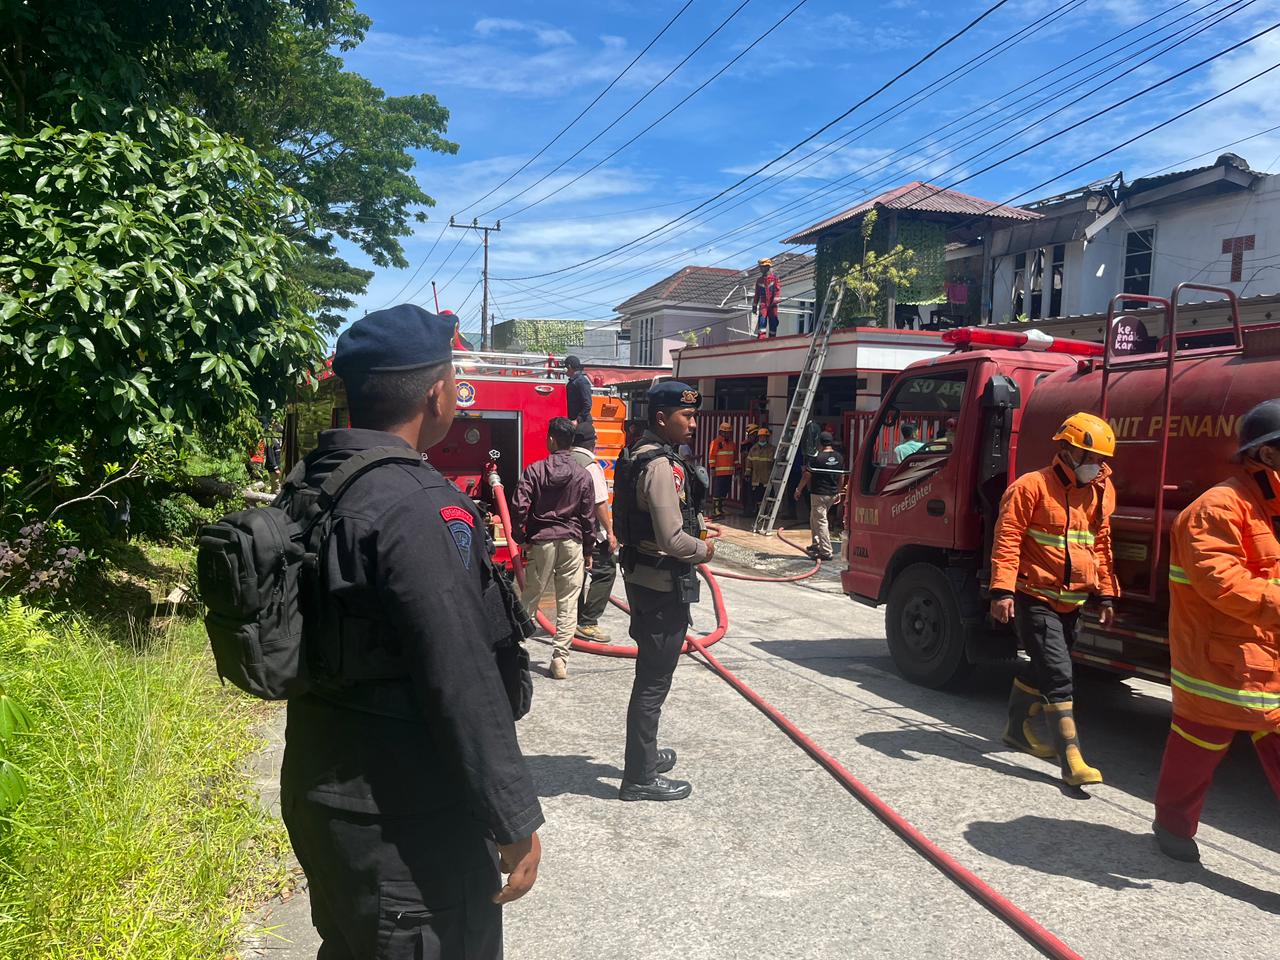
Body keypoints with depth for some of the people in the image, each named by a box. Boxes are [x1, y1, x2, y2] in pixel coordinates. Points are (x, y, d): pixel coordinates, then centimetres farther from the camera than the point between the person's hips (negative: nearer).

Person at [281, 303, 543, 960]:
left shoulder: (309, 487, 3)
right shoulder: (420, 507, -25)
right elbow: (463, 685, -26)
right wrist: (515, 821, -18)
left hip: (319, 790, 9)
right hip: (403, 822, -9)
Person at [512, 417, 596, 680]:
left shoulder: (535, 470, -4)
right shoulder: (583, 475, 1)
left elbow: (519, 506, -10)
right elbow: (588, 517, 3)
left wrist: (520, 538, 3)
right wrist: (588, 550, 13)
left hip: (541, 542, 0)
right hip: (572, 543, 0)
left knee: (530, 598, 12)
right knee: (568, 604, 3)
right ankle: (560, 659, 2)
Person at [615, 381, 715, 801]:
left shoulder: (640, 457, 11)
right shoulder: (661, 466, -21)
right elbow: (672, 539, -25)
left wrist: (696, 527, 9)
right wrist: (703, 550, -7)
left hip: (643, 578, 11)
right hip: (663, 585, -10)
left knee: (650, 674, 22)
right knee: (653, 681, 0)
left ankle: (644, 754, 38)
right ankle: (640, 778, 10)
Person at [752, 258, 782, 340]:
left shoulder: (775, 277, 5)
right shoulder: (759, 280, 13)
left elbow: (778, 289, -4)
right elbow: (757, 294, 17)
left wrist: (775, 300, -17)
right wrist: (754, 305, 13)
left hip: (772, 304, -1)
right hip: (763, 304, 1)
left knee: (773, 322, 2)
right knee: (762, 320, -14)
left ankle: (772, 338, 10)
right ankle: (760, 338, -20)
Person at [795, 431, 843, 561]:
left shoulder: (816, 458, -15)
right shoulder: (839, 458, 5)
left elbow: (807, 476, -9)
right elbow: (841, 478, 13)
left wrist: (799, 490, 3)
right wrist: (838, 492, 26)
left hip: (819, 493, -7)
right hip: (833, 494, 7)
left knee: (821, 522, -3)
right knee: (814, 519, 22)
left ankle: (826, 552, -5)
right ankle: (816, 545, 26)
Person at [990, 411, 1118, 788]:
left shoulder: (1098, 494, 9)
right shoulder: (1032, 487, -14)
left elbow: (1100, 546, 17)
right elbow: (1007, 540, -17)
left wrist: (1106, 595, 14)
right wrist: (1003, 590, -23)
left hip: (1072, 602, 8)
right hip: (1035, 598, -7)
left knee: (1040, 668, 18)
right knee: (1057, 674, -11)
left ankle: (1018, 729, 36)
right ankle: (1071, 758, -8)